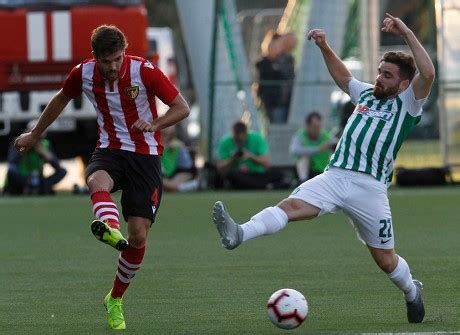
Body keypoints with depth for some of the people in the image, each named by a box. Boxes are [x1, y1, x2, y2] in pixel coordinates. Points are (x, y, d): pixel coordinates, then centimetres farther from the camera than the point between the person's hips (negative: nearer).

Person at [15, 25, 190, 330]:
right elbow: (61, 99, 17)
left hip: (145, 154, -2)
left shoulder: (144, 71, -15)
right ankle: (110, 229, -70)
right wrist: (35, 135, 27)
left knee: (139, 235, -8)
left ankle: (115, 300, 14)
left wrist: (155, 124, -27)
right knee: (97, 181, -38)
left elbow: (182, 108, -9)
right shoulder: (83, 75, -6)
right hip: (110, 150, 2)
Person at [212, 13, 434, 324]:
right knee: (292, 205, -23)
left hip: (370, 187, -4)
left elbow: (428, 74, -13)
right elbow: (342, 76, 42)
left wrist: (407, 33, -13)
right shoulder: (366, 94, 22)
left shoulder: (407, 103, 5)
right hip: (334, 177, 4)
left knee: (385, 260, 4)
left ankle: (412, 292, 35)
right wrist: (325, 47, 30)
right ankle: (239, 234, -45)